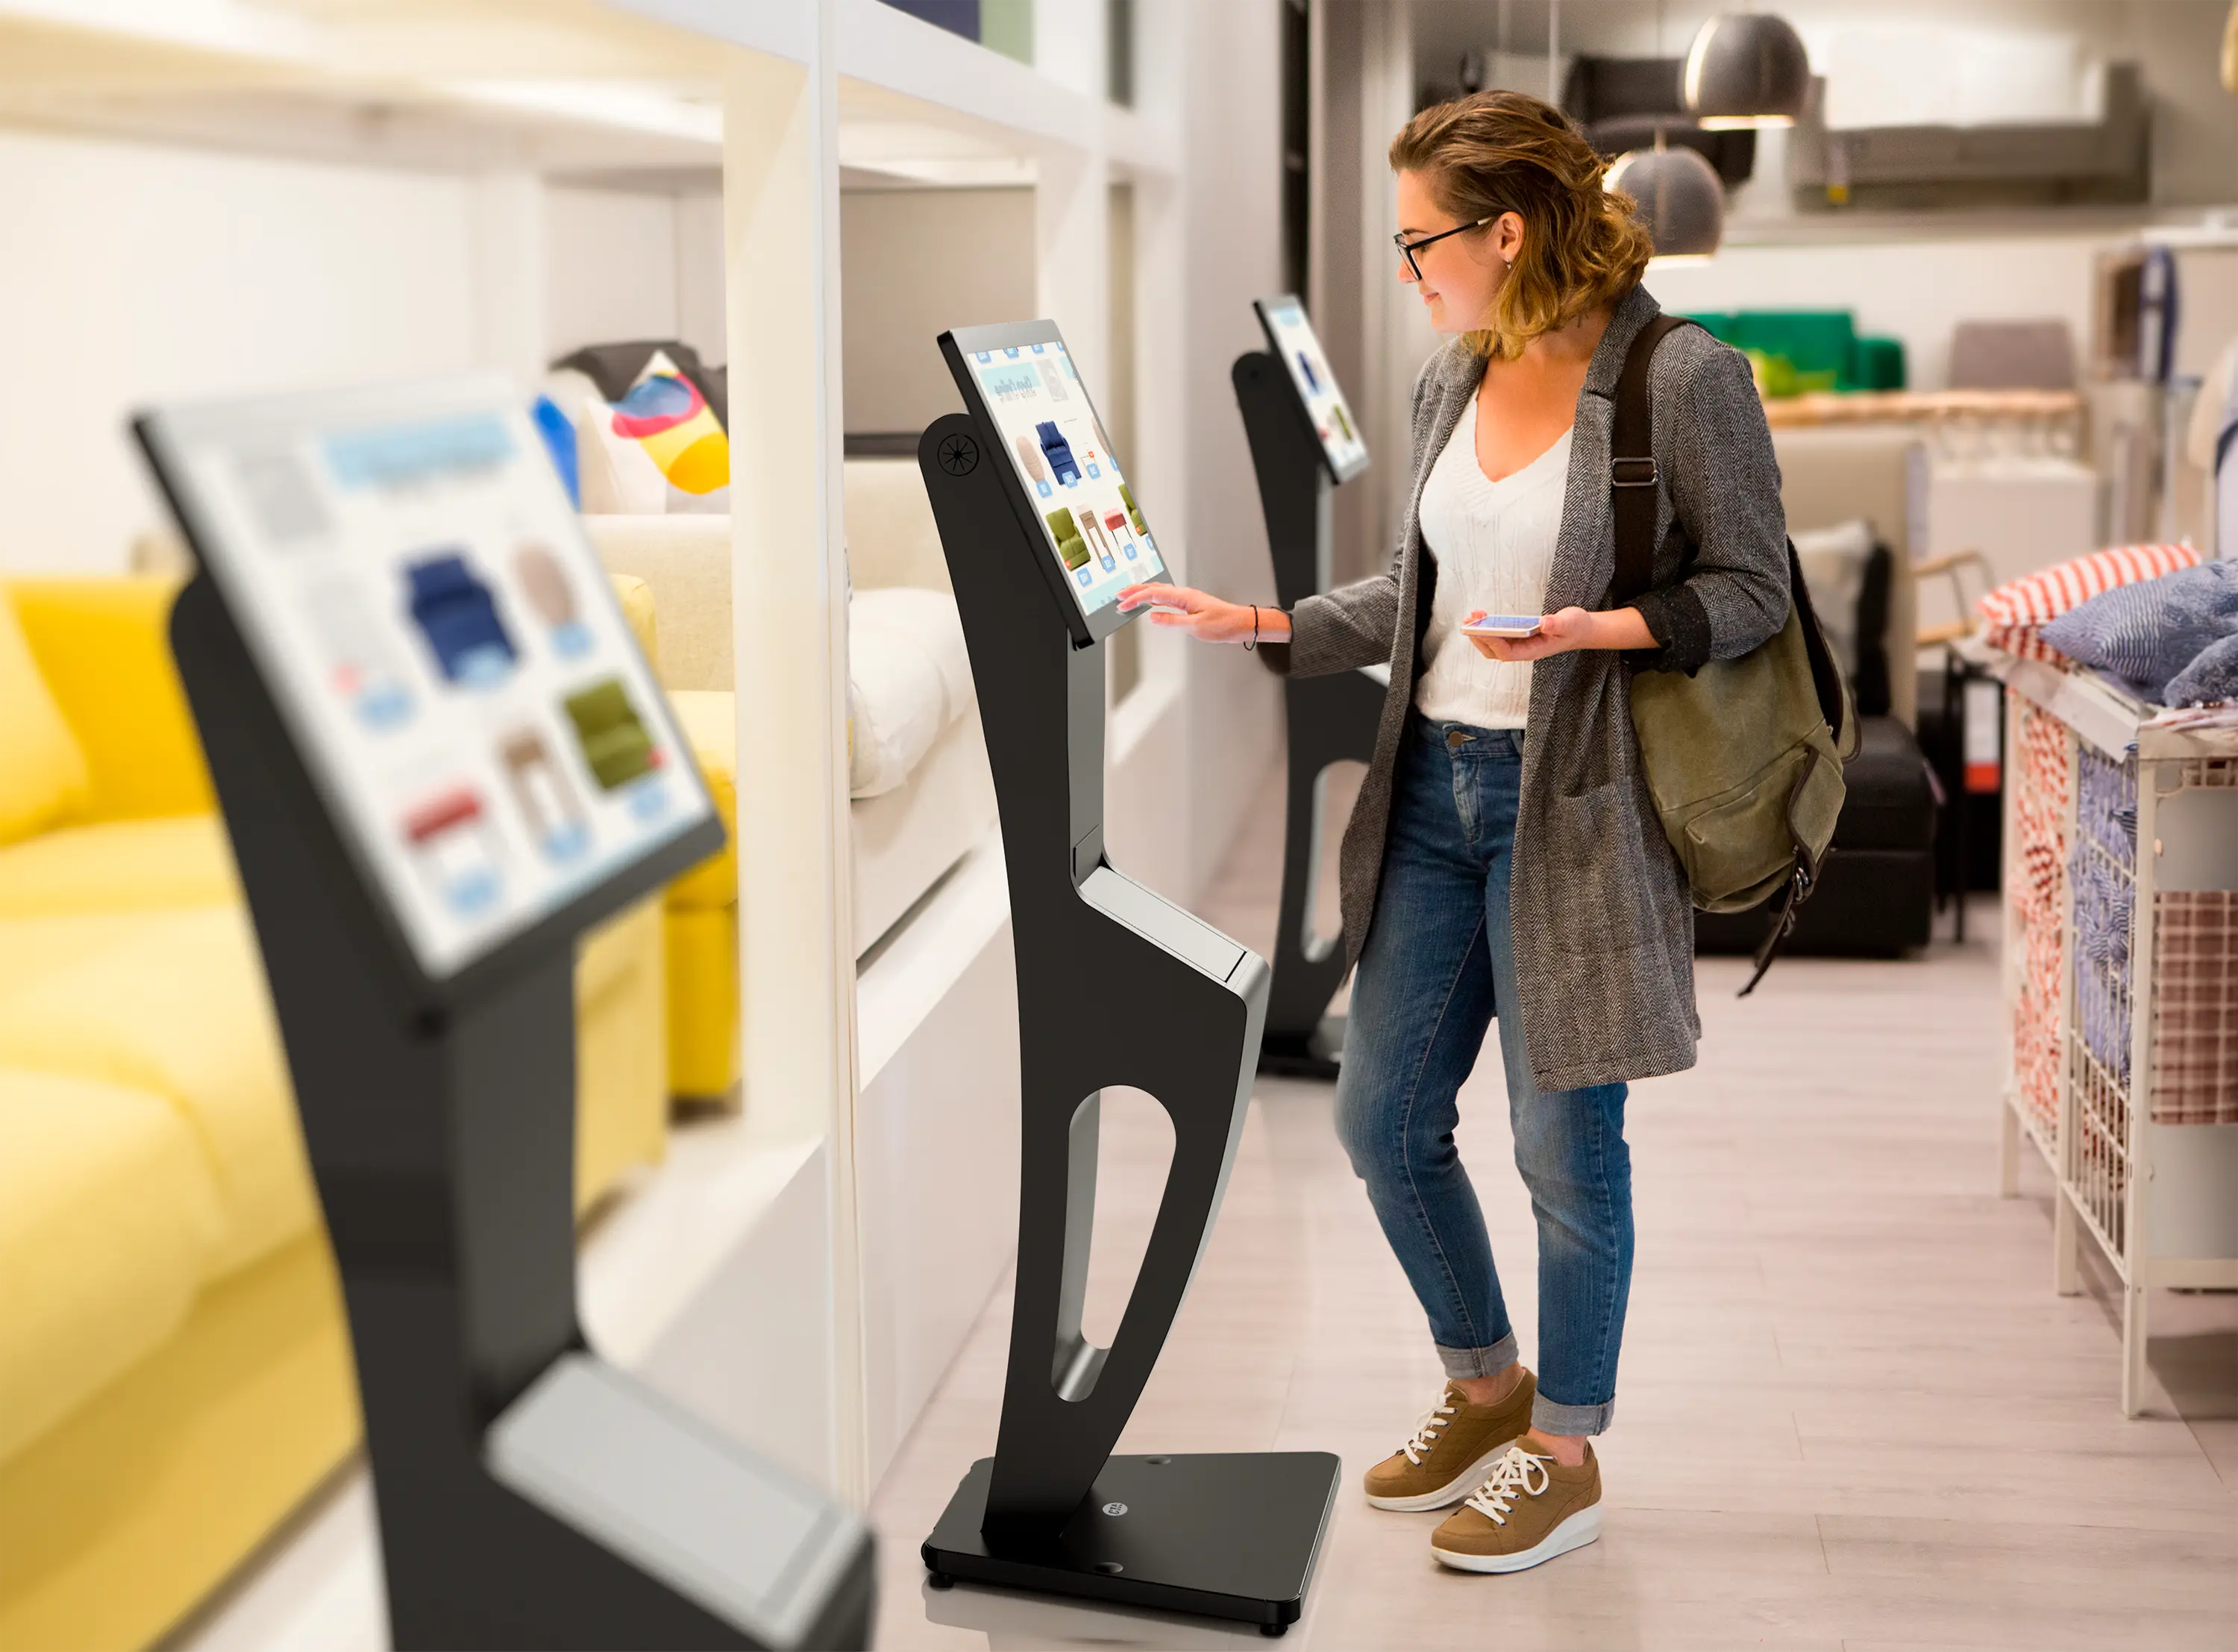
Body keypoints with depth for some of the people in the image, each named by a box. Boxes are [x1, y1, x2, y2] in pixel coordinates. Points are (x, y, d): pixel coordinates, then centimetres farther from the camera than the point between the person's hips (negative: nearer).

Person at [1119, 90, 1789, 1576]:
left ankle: (1566, 1455, 23)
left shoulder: (1684, 382, -12)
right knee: (1383, 1118, 12)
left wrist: (1607, 631, -23)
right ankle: (1487, 1387, 34)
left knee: (1565, 1141, 3)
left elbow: (1753, 588, -8)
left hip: (1572, 804, -7)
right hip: (1435, 785, 7)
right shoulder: (1454, 384, 9)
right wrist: (1263, 627, 9)